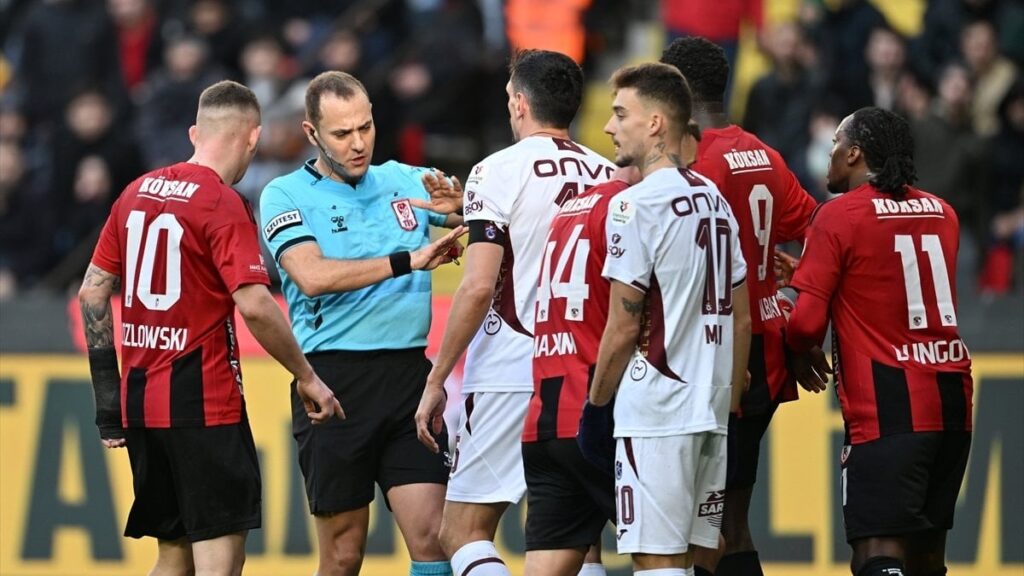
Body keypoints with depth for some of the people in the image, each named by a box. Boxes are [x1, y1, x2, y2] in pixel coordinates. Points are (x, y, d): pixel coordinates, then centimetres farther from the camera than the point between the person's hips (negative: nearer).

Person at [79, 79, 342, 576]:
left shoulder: (137, 193, 10)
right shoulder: (224, 205, -11)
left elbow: (93, 291, 14)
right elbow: (254, 306, -21)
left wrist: (108, 394, 17)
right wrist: (306, 378, -10)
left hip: (140, 401, 7)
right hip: (203, 403, -7)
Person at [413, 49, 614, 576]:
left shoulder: (499, 171, -7)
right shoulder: (609, 177, 9)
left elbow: (478, 288, -14)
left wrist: (435, 381, -8)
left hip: (510, 378, -6)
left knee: (462, 533, -1)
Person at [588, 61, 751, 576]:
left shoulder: (636, 205, -11)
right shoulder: (714, 200, 14)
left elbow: (623, 329, -12)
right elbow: (740, 318, 17)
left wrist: (595, 405, -1)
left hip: (653, 416, -8)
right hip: (709, 416, 8)